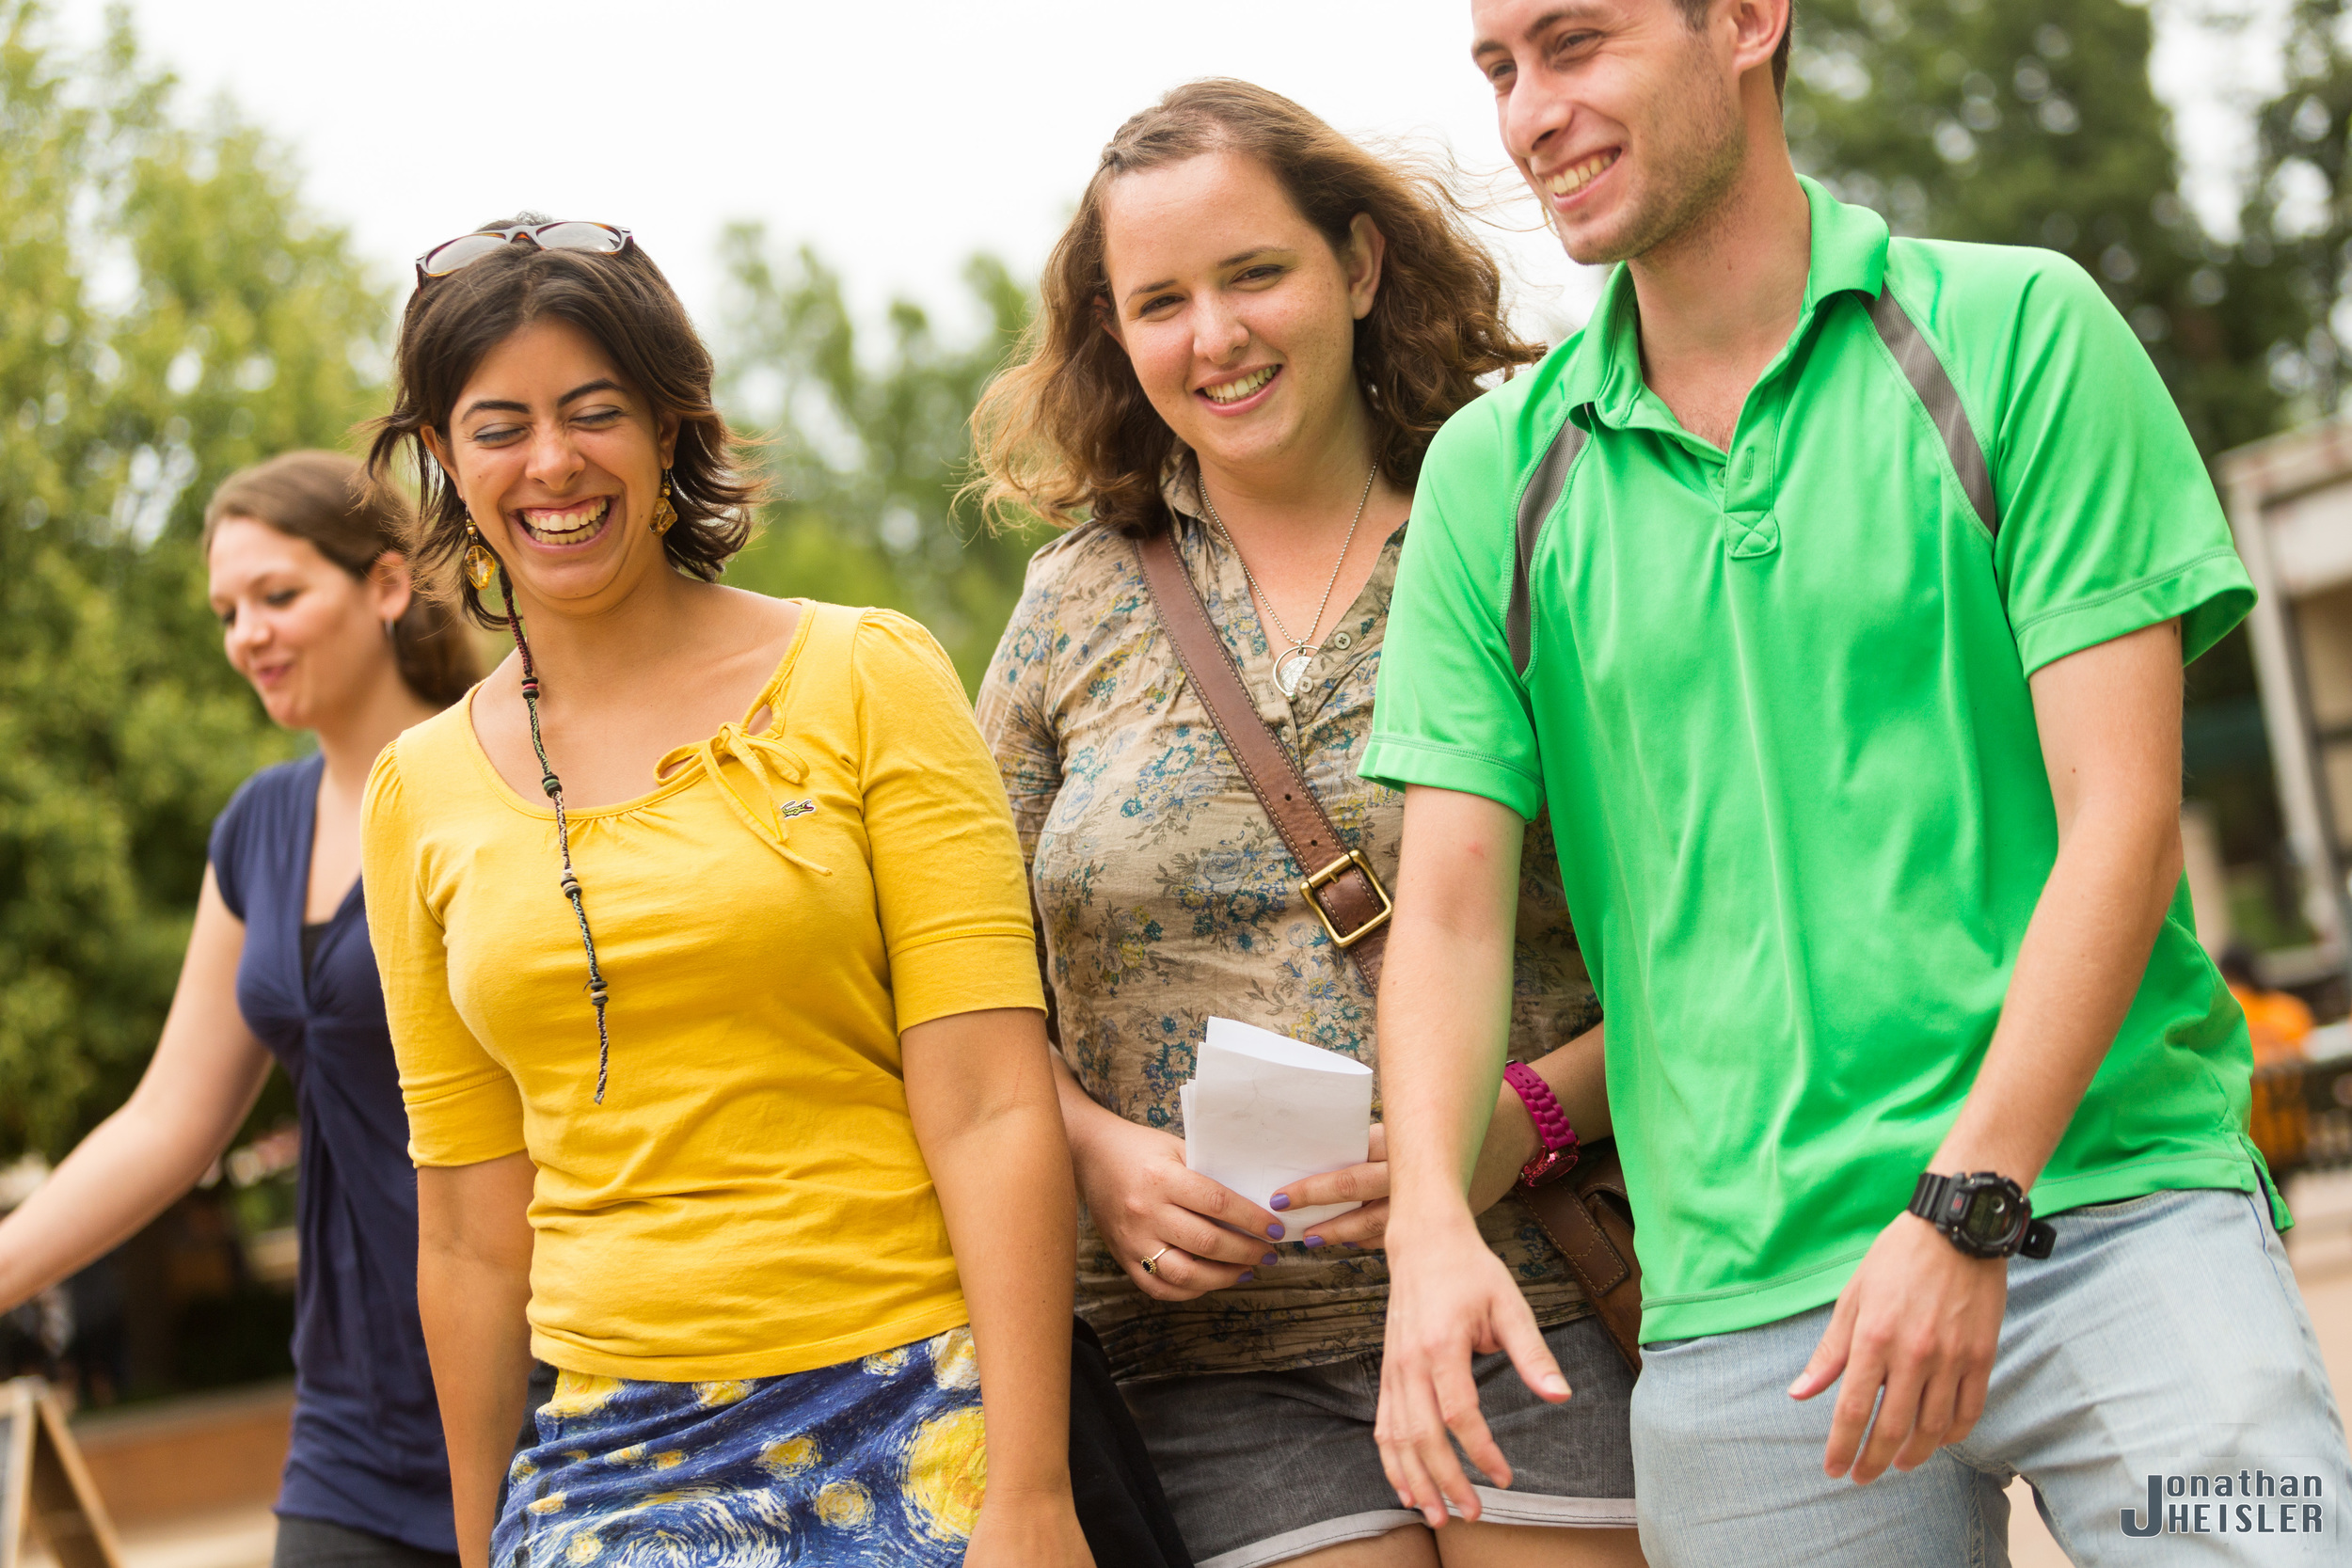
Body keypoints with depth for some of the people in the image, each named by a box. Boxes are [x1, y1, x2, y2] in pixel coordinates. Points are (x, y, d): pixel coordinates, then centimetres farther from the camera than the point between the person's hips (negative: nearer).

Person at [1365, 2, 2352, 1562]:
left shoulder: (2017, 332, 1)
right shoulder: (1495, 472, 10)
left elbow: (2122, 815, -5)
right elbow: (1451, 905, 5)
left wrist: (1966, 1204, -15)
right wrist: (1432, 1226, -13)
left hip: (2107, 1203, -2)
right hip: (1739, 1302, 3)